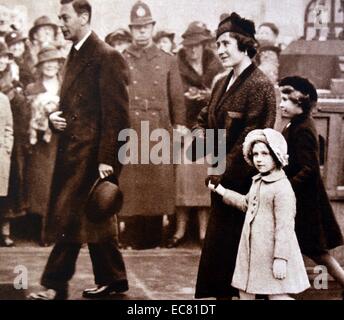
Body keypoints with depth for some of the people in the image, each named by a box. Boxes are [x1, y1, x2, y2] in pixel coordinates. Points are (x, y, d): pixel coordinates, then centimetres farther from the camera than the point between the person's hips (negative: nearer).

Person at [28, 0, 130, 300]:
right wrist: (55, 116, 4)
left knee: (68, 217, -7)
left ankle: (55, 285, 2)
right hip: (72, 150, 9)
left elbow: (116, 114, -16)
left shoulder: (107, 57, -11)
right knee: (95, 218, 14)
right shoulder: (75, 55, 17)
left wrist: (106, 159, -20)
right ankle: (112, 279, 25)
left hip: (91, 152, -9)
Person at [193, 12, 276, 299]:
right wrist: (201, 134, -1)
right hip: (223, 178, 9)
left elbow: (253, 137, -19)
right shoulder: (223, 84, 13)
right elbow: (205, 119, 22)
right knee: (218, 241, 14)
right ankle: (221, 292, 25)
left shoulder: (259, 84, -14)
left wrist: (225, 170, -16)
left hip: (243, 181, -9)